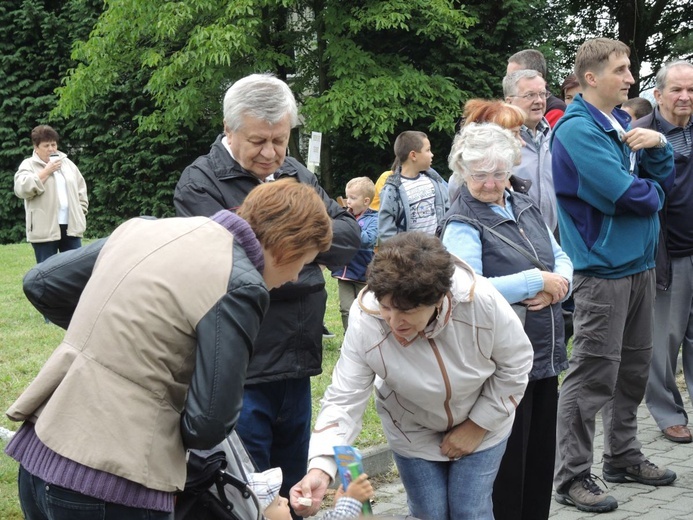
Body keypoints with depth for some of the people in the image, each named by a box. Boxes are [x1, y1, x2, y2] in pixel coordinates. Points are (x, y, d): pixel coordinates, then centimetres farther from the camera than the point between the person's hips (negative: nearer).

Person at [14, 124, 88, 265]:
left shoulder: (67, 163, 15)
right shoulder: (28, 165, 0)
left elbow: (81, 190, 19)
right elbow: (22, 189, -17)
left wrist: (80, 213, 7)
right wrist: (46, 171, -14)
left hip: (71, 226, 4)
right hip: (45, 229, -4)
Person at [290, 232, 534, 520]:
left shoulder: (482, 300, -34)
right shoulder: (365, 320, -32)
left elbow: (516, 364, -16)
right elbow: (344, 399, -29)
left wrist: (478, 426, -12)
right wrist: (321, 468, -43)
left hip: (482, 422, 0)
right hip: (414, 432, 1)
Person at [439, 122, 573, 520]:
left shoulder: (526, 206, 11)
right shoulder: (463, 225, -11)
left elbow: (561, 260, 14)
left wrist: (558, 286, -10)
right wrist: (538, 281, -19)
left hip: (544, 354, 7)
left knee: (541, 461, 16)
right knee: (506, 468, 2)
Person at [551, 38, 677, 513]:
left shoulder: (625, 124, 13)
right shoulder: (577, 130, -14)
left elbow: (665, 180, 11)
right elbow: (624, 193, -22)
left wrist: (658, 144, -7)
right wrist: (652, 193, -1)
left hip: (639, 261, 9)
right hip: (602, 267, -9)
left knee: (634, 367, 16)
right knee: (594, 373, -6)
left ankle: (624, 457, 29)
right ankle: (573, 478, 2)